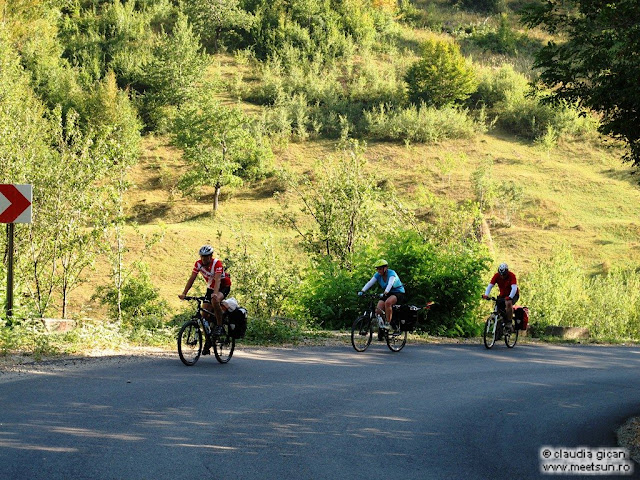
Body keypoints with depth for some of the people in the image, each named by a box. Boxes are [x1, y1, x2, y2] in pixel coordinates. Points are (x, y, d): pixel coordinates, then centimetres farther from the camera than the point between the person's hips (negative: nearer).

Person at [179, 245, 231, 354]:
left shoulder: (217, 263, -27)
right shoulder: (198, 264, -13)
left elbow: (217, 280, -39)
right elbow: (192, 279, -17)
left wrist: (215, 294, -55)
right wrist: (184, 293, -29)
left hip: (224, 286, -5)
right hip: (211, 288, 5)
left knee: (215, 301, -38)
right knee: (205, 314, -5)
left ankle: (219, 326, -21)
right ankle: (208, 341, 7)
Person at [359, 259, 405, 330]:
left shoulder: (391, 273, -21)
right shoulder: (378, 275, -4)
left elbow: (390, 284, -39)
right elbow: (370, 283, -17)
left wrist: (385, 293, -57)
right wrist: (362, 291, -33)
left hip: (398, 292, -6)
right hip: (387, 294, 6)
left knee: (388, 302, -36)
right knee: (378, 310, -17)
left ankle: (388, 324, -28)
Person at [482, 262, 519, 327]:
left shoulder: (511, 276, -24)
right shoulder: (496, 276, -14)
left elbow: (514, 288, -35)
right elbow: (490, 286, -20)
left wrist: (510, 297, -53)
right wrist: (486, 295, -39)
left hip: (513, 294, -5)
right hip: (503, 295, 5)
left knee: (508, 303, -34)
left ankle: (509, 322, -24)